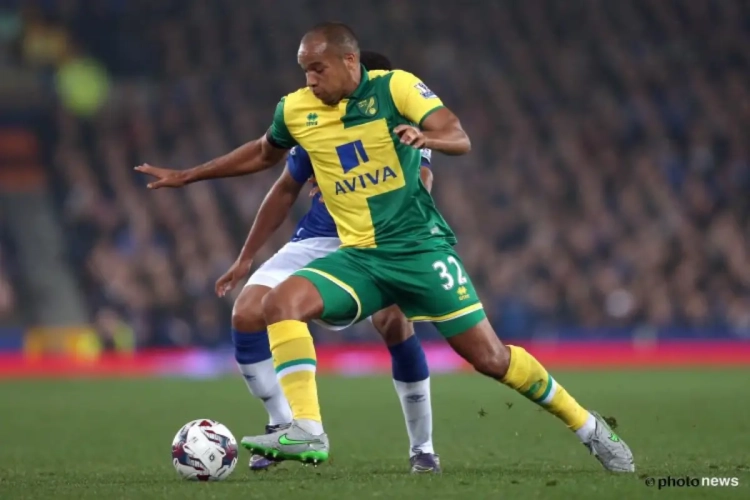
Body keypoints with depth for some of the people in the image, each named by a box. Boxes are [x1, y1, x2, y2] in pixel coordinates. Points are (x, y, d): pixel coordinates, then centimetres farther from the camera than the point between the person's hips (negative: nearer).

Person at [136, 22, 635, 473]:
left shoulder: (395, 86, -9)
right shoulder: (294, 110, 4)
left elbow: (461, 139, -18)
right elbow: (264, 154, 25)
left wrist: (424, 136, -41)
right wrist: (186, 176, 25)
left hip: (421, 246, -4)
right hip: (358, 256, 4)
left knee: (489, 356, -4)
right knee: (281, 303, -22)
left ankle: (585, 424, 16)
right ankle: (307, 432, -27)